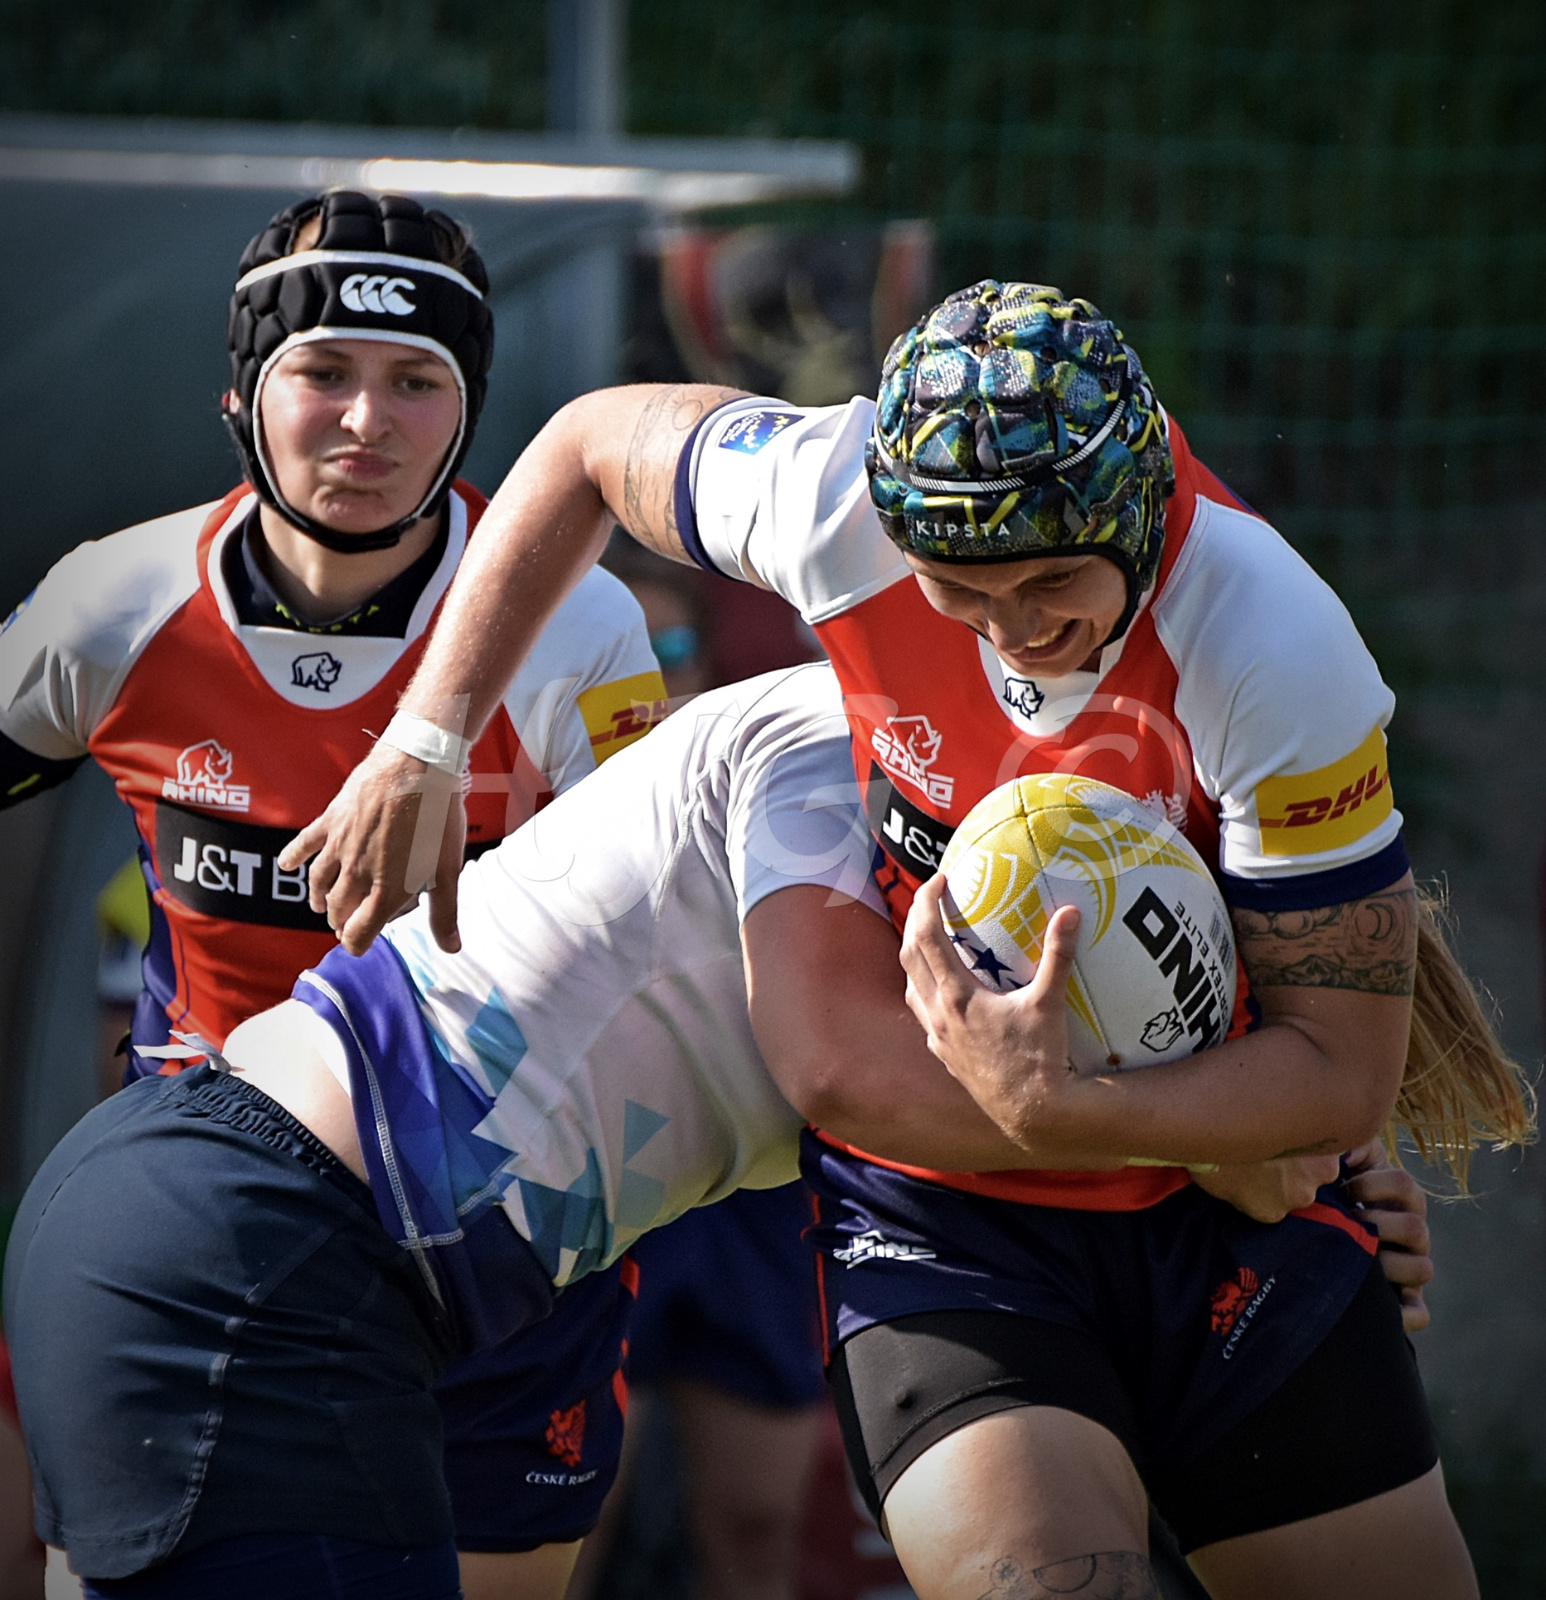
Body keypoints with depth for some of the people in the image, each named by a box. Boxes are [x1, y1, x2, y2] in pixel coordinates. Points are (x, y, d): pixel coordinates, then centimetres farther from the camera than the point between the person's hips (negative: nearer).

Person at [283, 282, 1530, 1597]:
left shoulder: (1277, 655, -25)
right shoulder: (845, 499, -20)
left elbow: (1344, 1075, -19)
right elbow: (590, 443, 3)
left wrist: (1052, 1112, -34)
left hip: (1217, 1183, 1)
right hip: (933, 1209, 0)